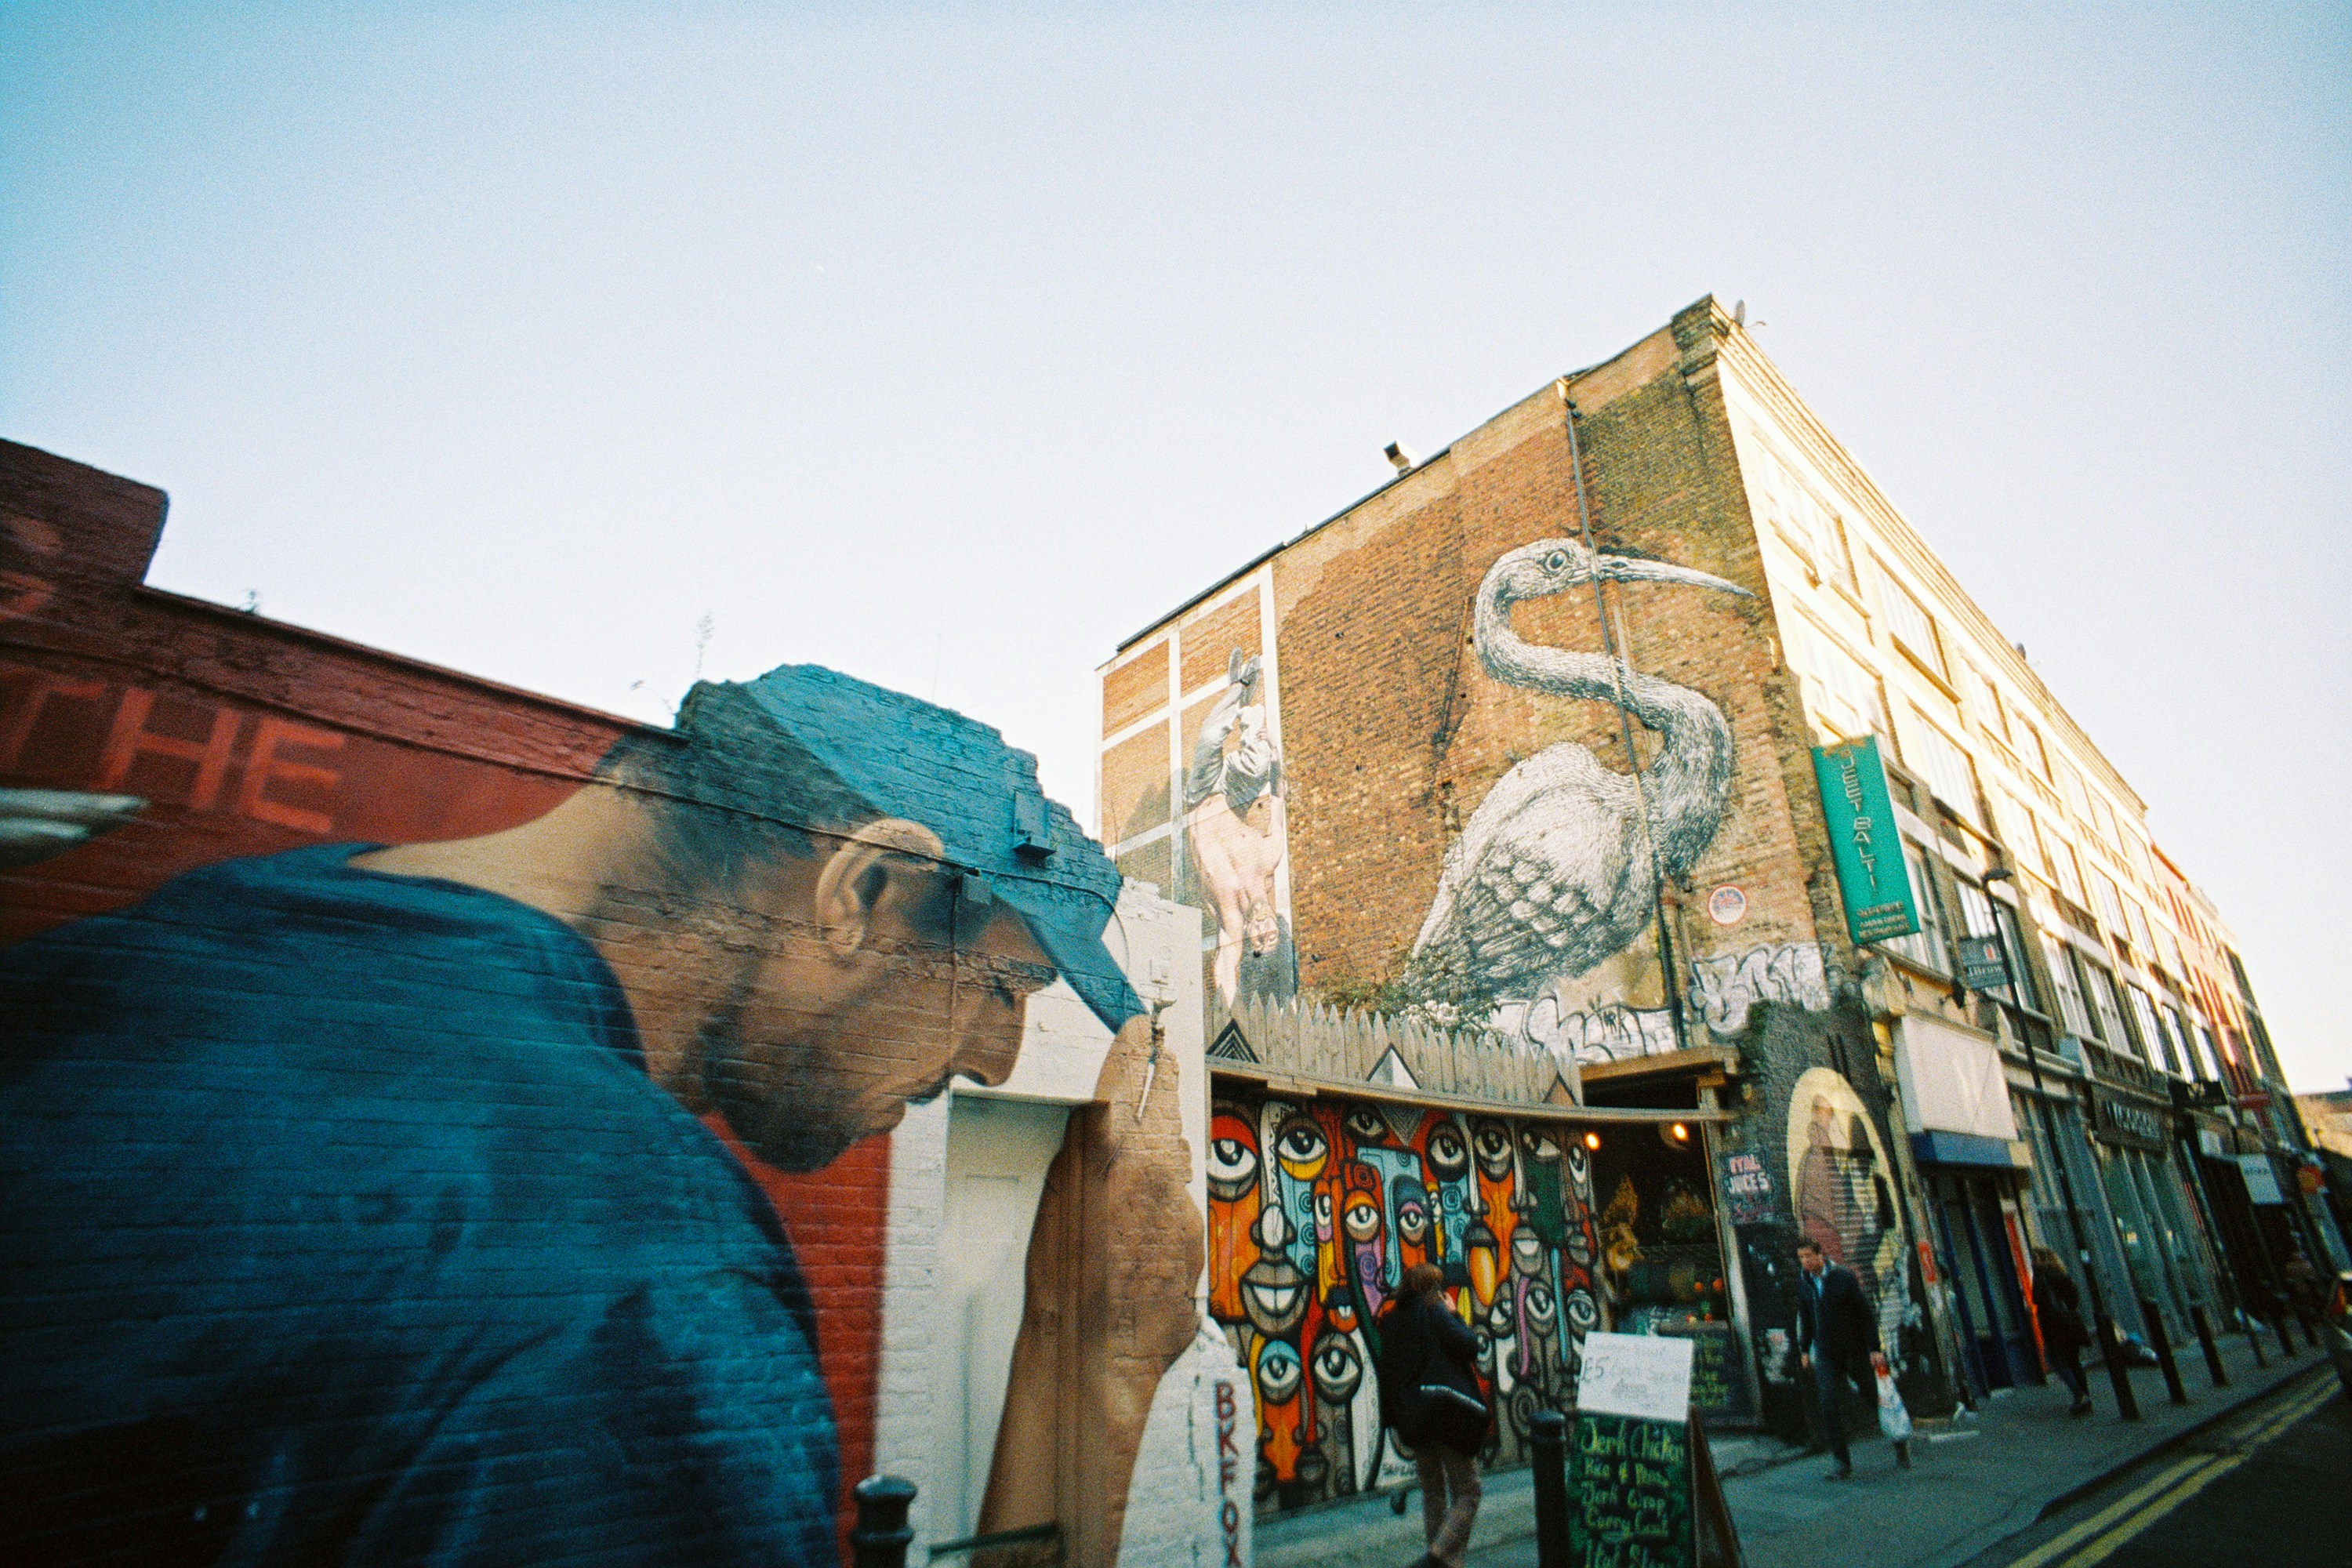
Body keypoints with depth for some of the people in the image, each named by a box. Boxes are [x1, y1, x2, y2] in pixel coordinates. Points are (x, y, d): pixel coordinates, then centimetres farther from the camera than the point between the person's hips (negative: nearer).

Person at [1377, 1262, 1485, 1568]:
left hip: (1412, 1417, 6)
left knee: (1432, 1493, 19)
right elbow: (1469, 1346, -14)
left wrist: (1392, 1416, 17)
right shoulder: (1434, 1312, -9)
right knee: (1467, 1493, 3)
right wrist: (1454, 1314, 1)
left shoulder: (1391, 1319, 10)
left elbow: (1387, 1370, 12)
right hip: (1448, 1413, -6)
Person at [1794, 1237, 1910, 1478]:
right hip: (1826, 1355, 3)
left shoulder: (1844, 1276, -11)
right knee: (1828, 1407, -7)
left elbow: (1866, 1312, -8)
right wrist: (1804, 1350, 14)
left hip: (1855, 1350, -3)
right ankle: (1843, 1462, 1)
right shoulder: (1803, 1284, 2)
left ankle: (1901, 1443, 38)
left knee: (1876, 1397, 11)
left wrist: (1875, 1349, -11)